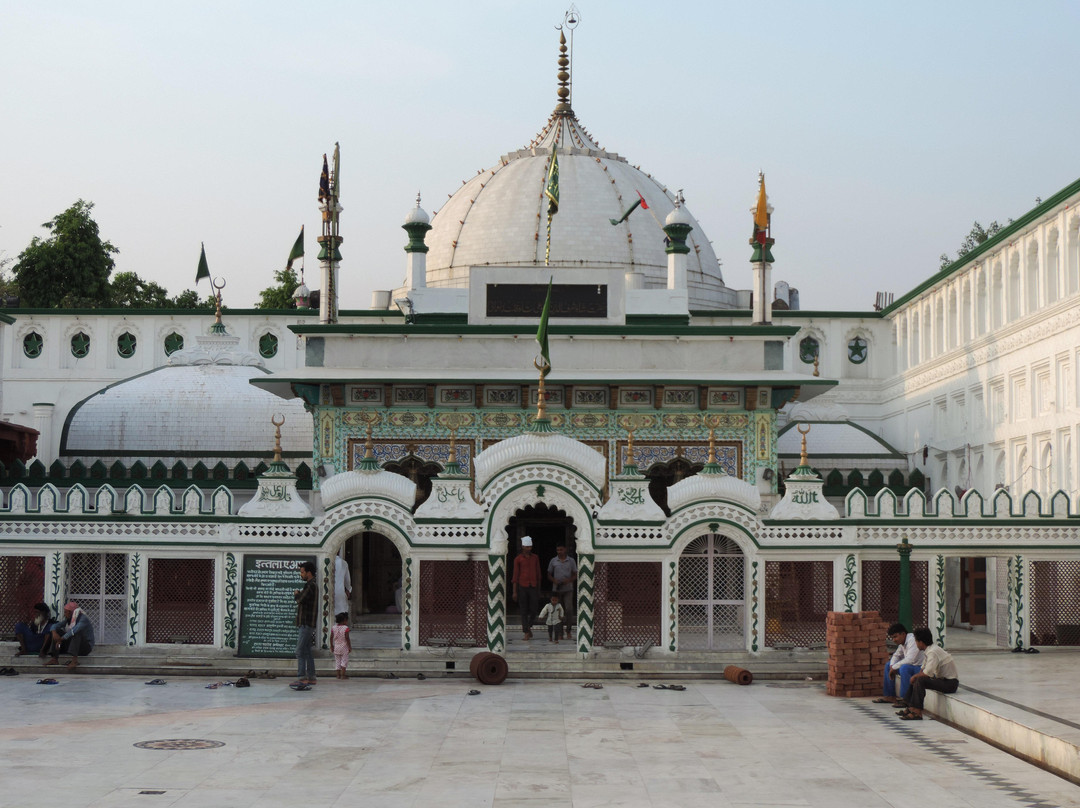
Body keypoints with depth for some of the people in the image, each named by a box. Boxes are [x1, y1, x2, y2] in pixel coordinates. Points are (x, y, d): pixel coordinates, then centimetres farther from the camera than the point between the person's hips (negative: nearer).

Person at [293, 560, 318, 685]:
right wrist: (299, 594, 6)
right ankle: (311, 677, 13)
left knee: (300, 651, -12)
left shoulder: (310, 586, -13)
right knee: (307, 651, 11)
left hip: (306, 623, -10)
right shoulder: (313, 586, 19)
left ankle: (301, 678, -15)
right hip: (309, 623, 10)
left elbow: (301, 599, -20)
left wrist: (296, 594, -1)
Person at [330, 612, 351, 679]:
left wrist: (331, 646, 15)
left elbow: (331, 637, 4)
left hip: (336, 647, 5)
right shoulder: (345, 628, -12)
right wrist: (350, 647, -8)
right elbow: (347, 638, -15)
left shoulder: (334, 628, 2)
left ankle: (338, 674, 8)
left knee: (337, 661, 10)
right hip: (344, 647, -5)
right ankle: (343, 674, -5)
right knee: (344, 660, 0)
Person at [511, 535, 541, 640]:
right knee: (524, 611, 0)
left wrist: (538, 589, 10)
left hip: (533, 587, 2)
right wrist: (514, 592, -4)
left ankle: (528, 627, 26)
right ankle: (526, 633, 4)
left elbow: (538, 574, 12)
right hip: (522, 587, -2)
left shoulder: (535, 558, 8)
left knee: (534, 610, -1)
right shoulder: (518, 559, 0)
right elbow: (515, 575, -1)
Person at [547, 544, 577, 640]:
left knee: (569, 609, -14)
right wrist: (554, 580, -10)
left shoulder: (571, 561, 5)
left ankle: (568, 629, 1)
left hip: (568, 589, -1)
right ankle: (561, 632, 12)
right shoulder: (553, 561, 6)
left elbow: (575, 575, 8)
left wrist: (569, 580, -12)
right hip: (556, 589, 1)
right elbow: (549, 575, 10)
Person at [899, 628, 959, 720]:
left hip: (950, 683, -10)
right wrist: (915, 677, 1)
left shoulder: (933, 652, -22)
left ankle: (917, 712, -24)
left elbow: (927, 673, -27)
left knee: (920, 680, -25)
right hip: (942, 679, 10)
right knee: (915, 680, 13)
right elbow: (923, 669, 19)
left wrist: (915, 676, -10)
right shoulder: (928, 651, 9)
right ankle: (911, 708, 11)